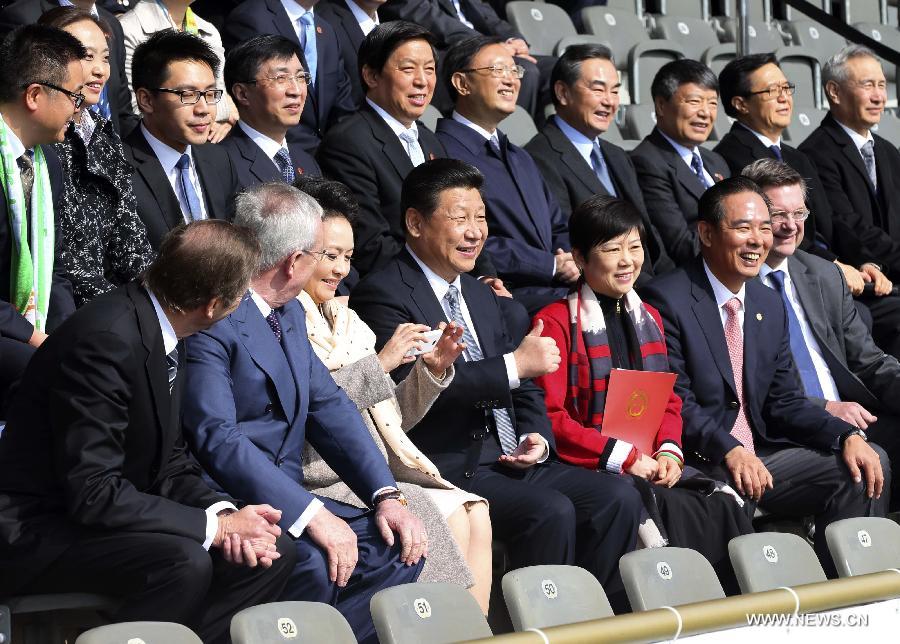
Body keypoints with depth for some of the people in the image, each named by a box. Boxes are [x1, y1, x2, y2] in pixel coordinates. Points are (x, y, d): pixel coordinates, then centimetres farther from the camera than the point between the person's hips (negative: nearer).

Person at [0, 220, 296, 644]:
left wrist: (224, 512, -11)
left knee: (273, 554, -1)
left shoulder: (164, 331, 3)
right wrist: (215, 525, -22)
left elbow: (169, 460, 9)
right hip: (36, 533, -9)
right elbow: (92, 493, -28)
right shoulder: (106, 339, -26)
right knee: (184, 561, -32)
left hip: (96, 514, 9)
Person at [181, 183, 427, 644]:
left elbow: (329, 407, 12)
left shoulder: (289, 313, 15)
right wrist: (310, 514, -27)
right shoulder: (209, 318, -17)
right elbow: (218, 439, -25)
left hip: (284, 495, 9)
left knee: (398, 546, -5)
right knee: (314, 563, -31)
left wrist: (386, 495, -2)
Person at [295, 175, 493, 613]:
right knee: (446, 519, -21)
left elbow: (388, 420, 20)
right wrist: (379, 363, -18)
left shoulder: (344, 321, 19)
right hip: (323, 478, -8)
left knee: (474, 513, -13)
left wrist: (432, 370, 4)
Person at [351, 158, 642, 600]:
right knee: (551, 510, -28)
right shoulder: (383, 295, -8)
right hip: (449, 468, -8)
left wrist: (537, 438, 0)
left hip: (514, 462, 8)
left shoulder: (483, 297, 22)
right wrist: (515, 365, -21)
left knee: (618, 497, -10)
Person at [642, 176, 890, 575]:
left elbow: (785, 402, 14)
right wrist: (729, 452, -30)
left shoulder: (770, 307, 15)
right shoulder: (667, 300, -9)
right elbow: (674, 402, -15)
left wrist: (847, 436, -4)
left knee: (869, 464, -9)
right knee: (732, 493, -39)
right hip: (697, 464, -7)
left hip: (759, 456, 7)